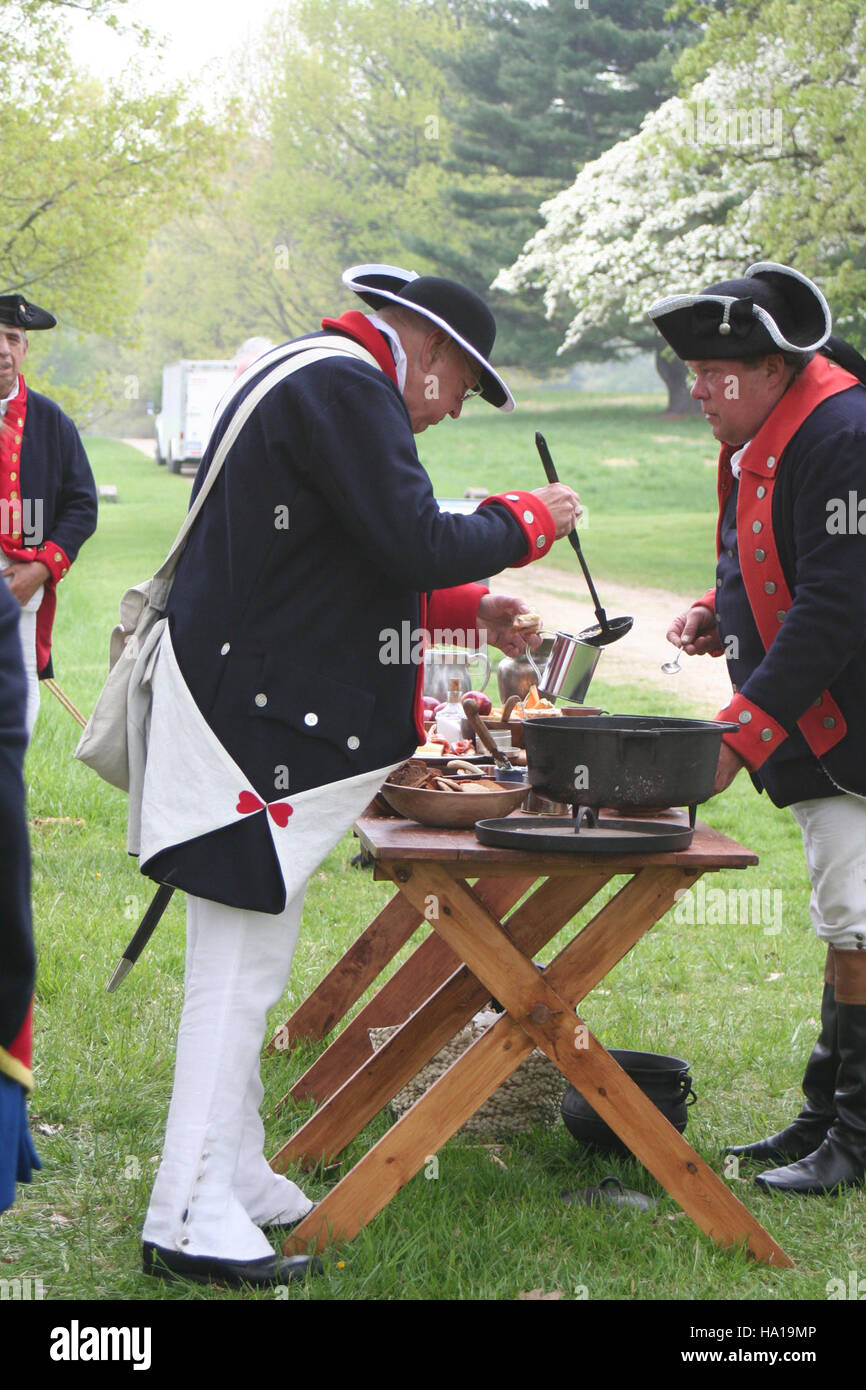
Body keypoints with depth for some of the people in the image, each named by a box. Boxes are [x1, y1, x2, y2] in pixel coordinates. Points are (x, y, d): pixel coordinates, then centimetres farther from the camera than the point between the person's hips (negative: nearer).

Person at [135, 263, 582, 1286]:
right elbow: (416, 545, -20)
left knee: (246, 958, 15)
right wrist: (529, 519, -5)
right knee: (240, 961, -9)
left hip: (249, 706, 11)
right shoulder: (346, 388, -12)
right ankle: (194, 1217, -6)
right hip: (250, 719, -11)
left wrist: (468, 611, 22)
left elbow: (359, 567, 28)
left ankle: (233, 1175, 25)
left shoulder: (305, 381, 22)